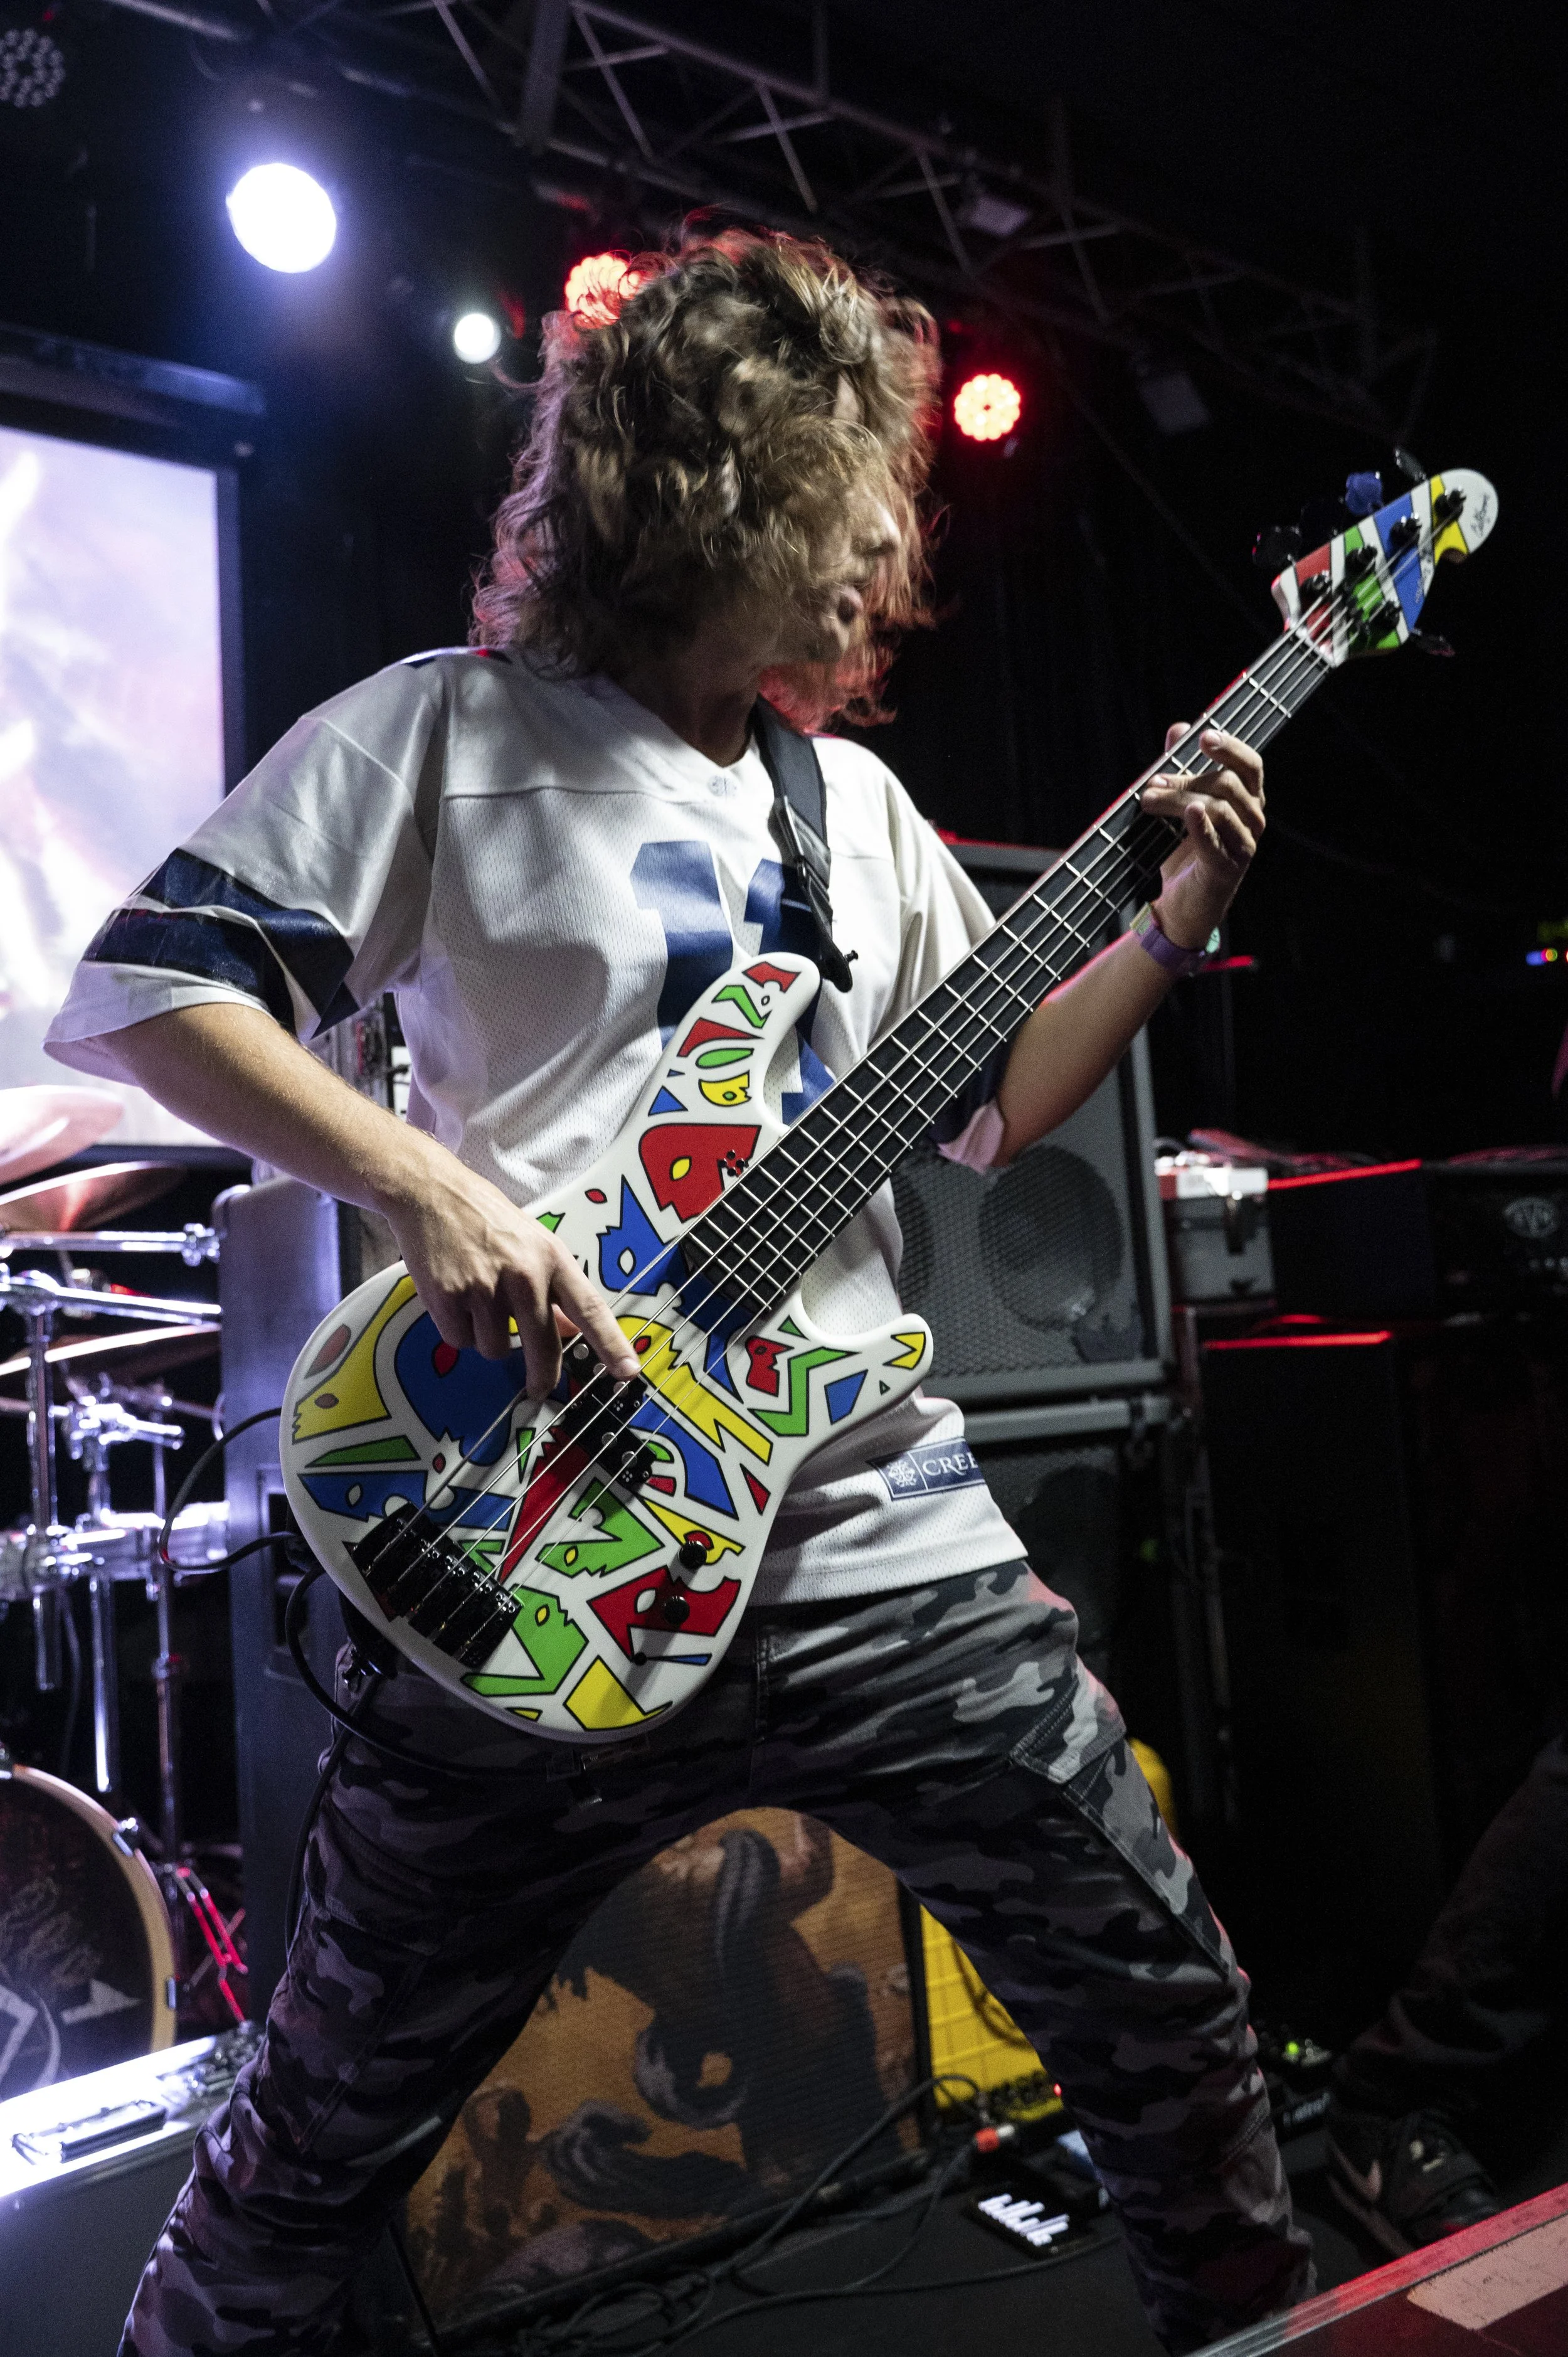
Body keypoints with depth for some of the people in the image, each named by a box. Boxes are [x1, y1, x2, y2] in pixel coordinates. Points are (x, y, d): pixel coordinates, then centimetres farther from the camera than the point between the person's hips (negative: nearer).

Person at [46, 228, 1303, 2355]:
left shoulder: (855, 796, 16)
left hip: (889, 1538, 5)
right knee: (323, 2141, 12)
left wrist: (1172, 925, 9)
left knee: (1166, 2016, 14)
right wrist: (427, 1187, -20)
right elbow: (138, 989, -8)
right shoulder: (449, 734, -2)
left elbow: (989, 1101, 20)